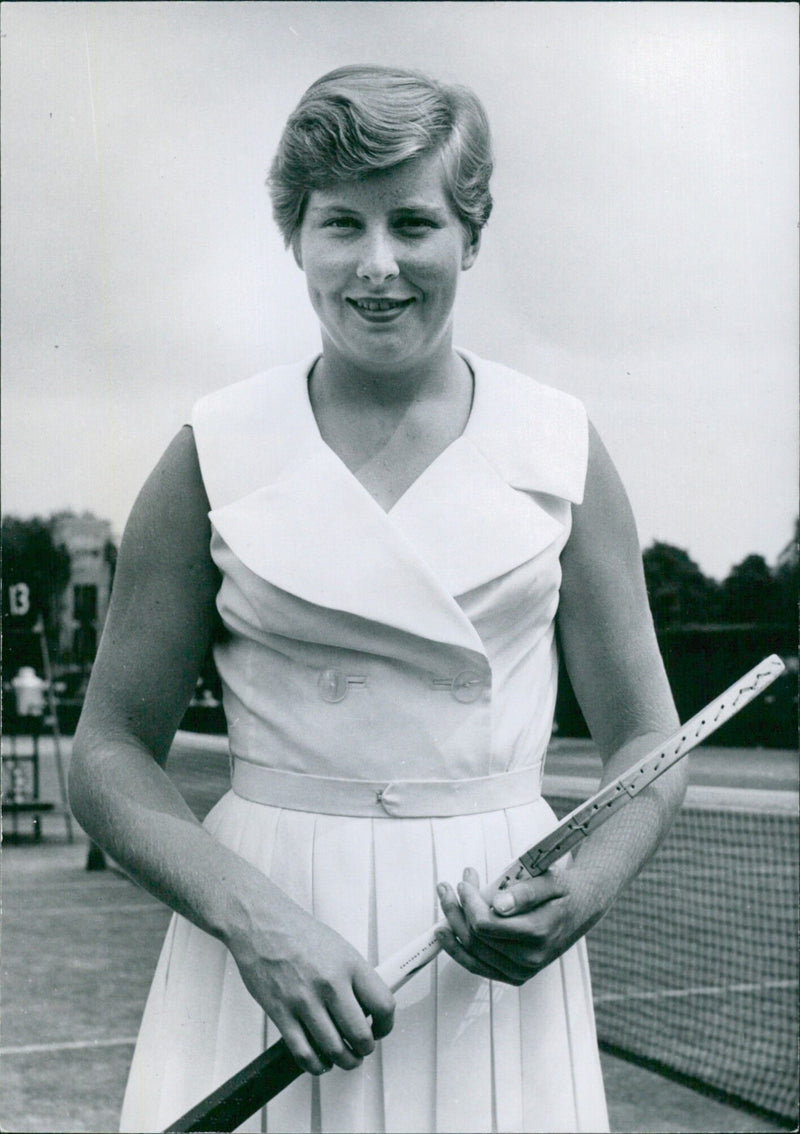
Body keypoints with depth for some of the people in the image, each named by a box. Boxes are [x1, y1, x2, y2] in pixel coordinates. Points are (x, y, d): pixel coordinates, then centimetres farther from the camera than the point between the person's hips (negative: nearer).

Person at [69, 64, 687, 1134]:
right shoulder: (216, 453, -1)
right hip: (260, 926, -1)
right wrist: (253, 916, -15)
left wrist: (583, 891, -13)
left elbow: (645, 745, 7)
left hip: (491, 965, 1)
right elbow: (112, 750, 0)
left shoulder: (561, 446, 1)